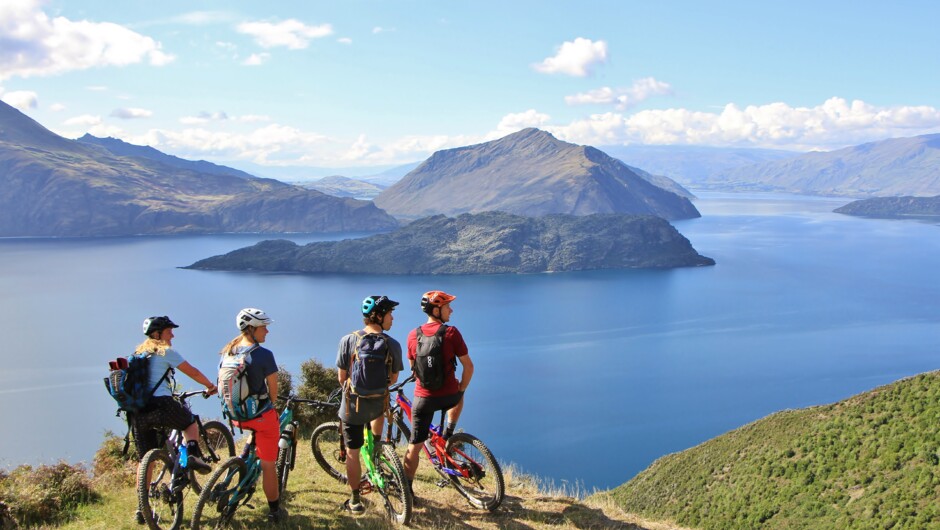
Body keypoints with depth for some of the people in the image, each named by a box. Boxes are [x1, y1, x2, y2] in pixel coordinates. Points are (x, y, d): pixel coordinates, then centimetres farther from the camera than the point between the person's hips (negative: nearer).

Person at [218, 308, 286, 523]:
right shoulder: (263, 354, -17)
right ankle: (275, 511, 17)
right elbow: (273, 390, -9)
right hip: (261, 415, -6)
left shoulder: (226, 352, 1)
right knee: (268, 465, 7)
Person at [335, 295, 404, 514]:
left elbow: (341, 377, -4)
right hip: (378, 404, 1)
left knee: (352, 453, 11)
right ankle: (377, 444, 33)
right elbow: (393, 379, 1)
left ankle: (355, 500, 18)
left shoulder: (348, 340, -11)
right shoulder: (393, 345, -10)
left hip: (352, 405, -1)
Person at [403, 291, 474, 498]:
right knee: (459, 396, 36)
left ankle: (407, 489, 17)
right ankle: (449, 434, 30)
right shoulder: (451, 333, -11)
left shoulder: (413, 335, -1)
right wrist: (461, 388, 7)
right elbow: (468, 366, -10)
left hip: (423, 397, 2)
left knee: (415, 446, 12)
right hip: (449, 396, -2)